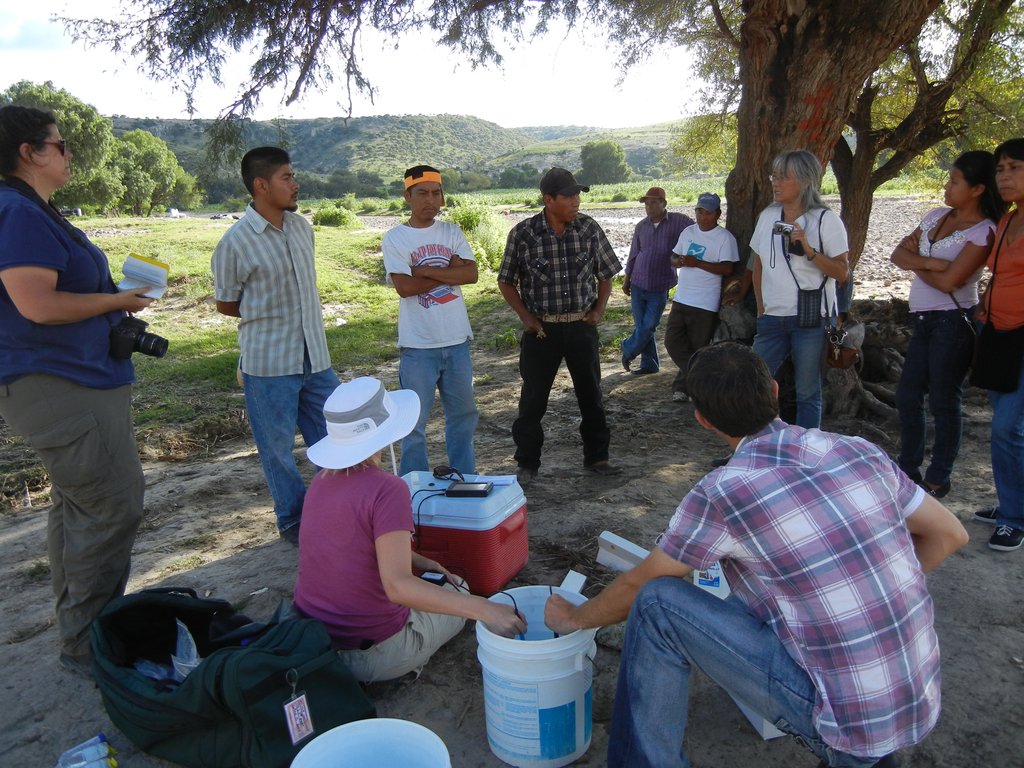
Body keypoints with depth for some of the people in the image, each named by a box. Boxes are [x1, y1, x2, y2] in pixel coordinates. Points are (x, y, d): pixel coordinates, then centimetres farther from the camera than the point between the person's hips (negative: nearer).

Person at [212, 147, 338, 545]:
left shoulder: (302, 227, 6)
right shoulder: (235, 242, -12)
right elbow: (225, 304, -1)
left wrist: (288, 314, 10)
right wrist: (267, 317, 3)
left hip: (315, 356, 6)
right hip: (269, 363, -5)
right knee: (278, 446, 8)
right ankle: (292, 520, 26)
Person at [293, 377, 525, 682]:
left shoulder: (322, 479, 0)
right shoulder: (387, 490, -24)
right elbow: (397, 585, -30)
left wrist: (424, 563, 11)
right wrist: (485, 610, -33)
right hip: (372, 653, -6)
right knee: (459, 596, 21)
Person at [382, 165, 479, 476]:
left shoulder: (452, 231, 6)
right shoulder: (394, 237, -4)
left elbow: (471, 273, -8)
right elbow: (404, 286, -16)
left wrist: (426, 270, -14)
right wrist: (450, 271, -9)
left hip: (457, 339, 4)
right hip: (418, 344, -4)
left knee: (463, 413, 15)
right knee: (415, 421, 3)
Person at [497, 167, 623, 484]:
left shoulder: (589, 228, -1)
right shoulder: (523, 233, -8)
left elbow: (605, 274, 11)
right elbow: (506, 282, 2)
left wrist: (598, 310, 0)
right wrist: (526, 316, -8)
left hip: (582, 326, 2)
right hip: (541, 328, -2)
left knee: (591, 394, 12)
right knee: (533, 398, 5)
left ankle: (596, 455, 30)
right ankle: (527, 464, 20)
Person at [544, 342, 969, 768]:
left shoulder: (723, 493, -18)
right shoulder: (860, 451, -1)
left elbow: (638, 585, -4)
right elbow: (950, 534, 12)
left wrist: (574, 617, 15)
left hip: (845, 724, -6)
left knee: (658, 603, -6)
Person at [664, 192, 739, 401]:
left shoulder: (725, 237, -8)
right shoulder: (687, 232, 11)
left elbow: (727, 268, -16)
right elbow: (674, 258, 17)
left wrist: (697, 263, -21)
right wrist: (679, 261, -7)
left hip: (706, 304, -6)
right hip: (681, 298, 6)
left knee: (697, 349, 2)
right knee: (673, 342, 4)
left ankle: (683, 385, 19)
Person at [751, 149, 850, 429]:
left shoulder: (826, 220, -5)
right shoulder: (768, 216, 9)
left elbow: (842, 272, -7)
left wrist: (809, 250, -20)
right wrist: (761, 307, 11)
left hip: (811, 319, -4)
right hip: (772, 318, 5)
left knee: (807, 392, 3)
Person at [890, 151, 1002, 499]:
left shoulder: (984, 232, -12)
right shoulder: (937, 215, 10)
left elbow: (948, 281, -20)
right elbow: (898, 254, 4)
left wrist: (916, 261, -4)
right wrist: (928, 262, -14)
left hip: (953, 323, -8)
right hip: (924, 320, 8)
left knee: (943, 402, 1)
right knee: (907, 397, 11)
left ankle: (939, 478, 16)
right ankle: (908, 471, 24)